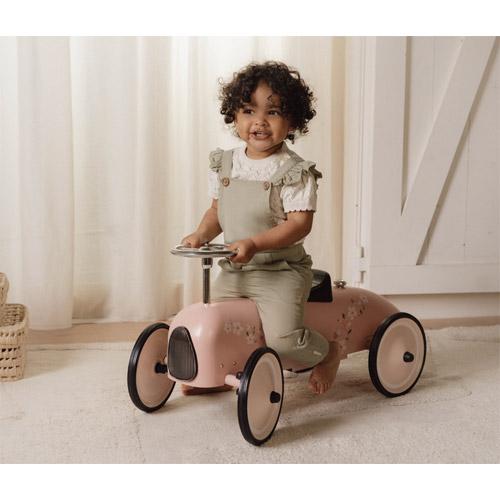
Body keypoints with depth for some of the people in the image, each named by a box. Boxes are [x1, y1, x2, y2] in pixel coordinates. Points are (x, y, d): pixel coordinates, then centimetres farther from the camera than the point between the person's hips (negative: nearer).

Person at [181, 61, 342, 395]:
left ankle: (329, 352, 11)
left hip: (281, 271, -6)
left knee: (282, 339, -21)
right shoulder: (225, 164, 6)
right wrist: (201, 235, -3)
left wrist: (254, 244, -29)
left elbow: (299, 224, -18)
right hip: (234, 270, 6)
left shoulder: (295, 171, -13)